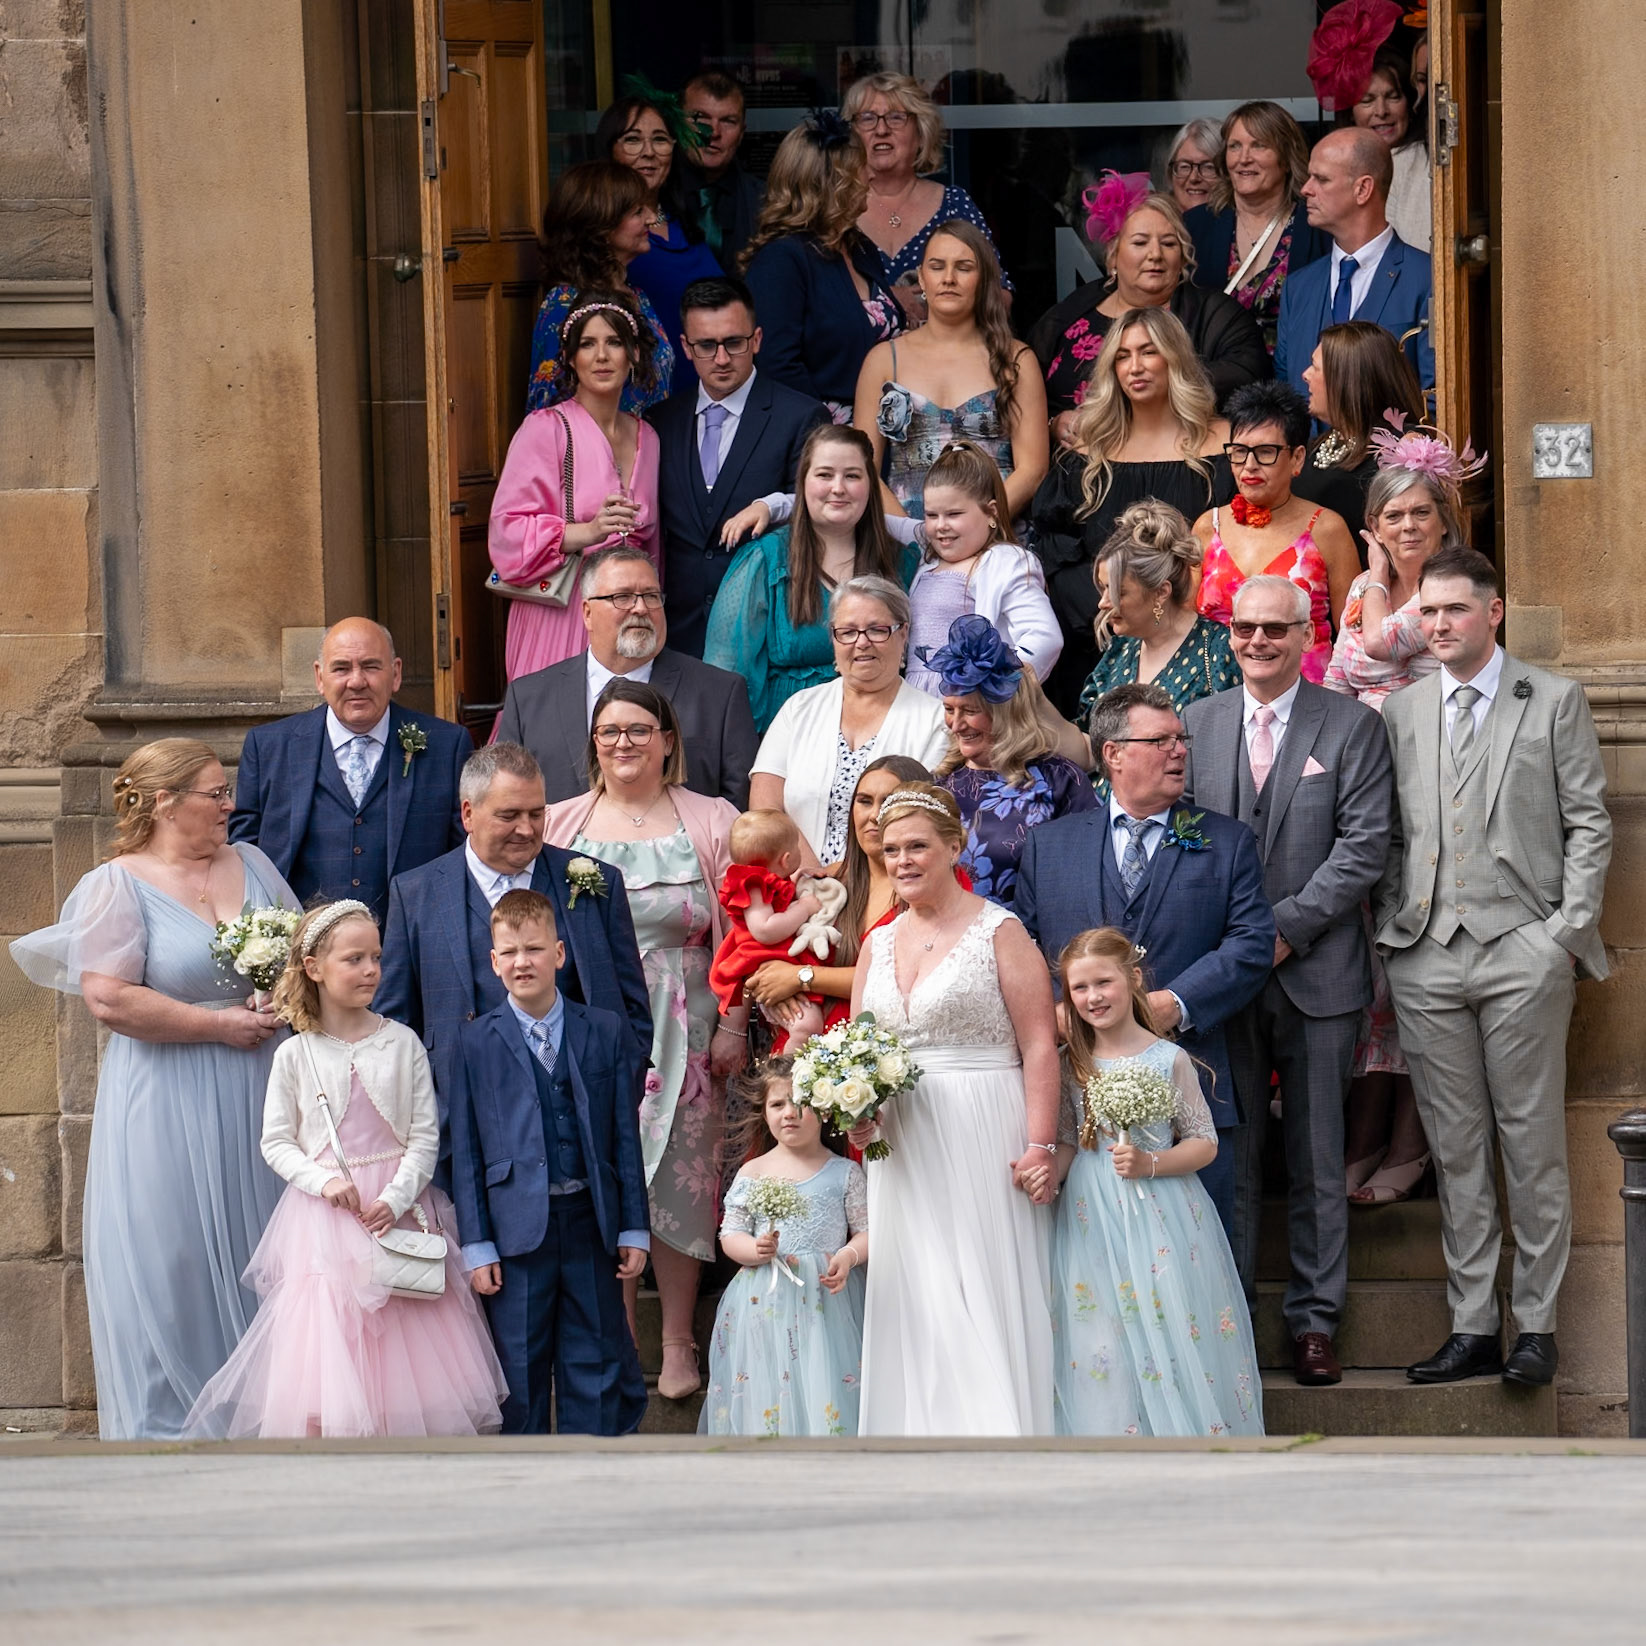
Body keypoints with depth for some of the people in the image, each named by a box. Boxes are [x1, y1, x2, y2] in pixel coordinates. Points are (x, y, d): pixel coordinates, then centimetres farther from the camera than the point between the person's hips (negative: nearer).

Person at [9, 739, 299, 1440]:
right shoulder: (118, 885, -8)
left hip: (254, 1105, 5)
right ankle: (168, 1428, 8)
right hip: (165, 1112, -5)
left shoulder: (250, 865, 10)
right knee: (170, 1262, -1)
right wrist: (222, 1025, -15)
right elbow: (110, 1000, -18)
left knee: (251, 1258, 8)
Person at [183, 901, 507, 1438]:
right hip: (326, 1214, -1)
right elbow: (276, 1142, 2)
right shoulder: (296, 1056, 0)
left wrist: (396, 1197, -13)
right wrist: (324, 1181, -14)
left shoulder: (402, 1044, 2)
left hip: (398, 1207, 1)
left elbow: (425, 1136, 1)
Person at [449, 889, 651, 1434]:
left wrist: (634, 1229, 3)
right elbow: (465, 1148, 1)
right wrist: (476, 1245, -3)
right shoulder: (476, 1042, 1)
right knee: (518, 1371, 5)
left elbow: (625, 1136, 6)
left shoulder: (607, 1032, 5)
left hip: (591, 1225, 1)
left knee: (595, 1368, 6)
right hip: (517, 1225, -1)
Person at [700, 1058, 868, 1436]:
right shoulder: (752, 1174, 7)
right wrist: (756, 1249, -13)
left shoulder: (844, 1173, 5)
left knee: (826, 1394, -10)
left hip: (828, 1302, -1)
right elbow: (730, 1235, 7)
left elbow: (866, 1230, 5)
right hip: (766, 1302, 1)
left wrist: (848, 1256, -15)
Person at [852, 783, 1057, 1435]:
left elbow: (1039, 1046, -8)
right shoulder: (878, 945, 15)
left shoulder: (999, 932, -2)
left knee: (987, 1295, -7)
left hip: (981, 1139, -5)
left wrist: (1040, 1145, -17)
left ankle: (998, 1436, -6)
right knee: (914, 1302, 2)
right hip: (902, 1146, 5)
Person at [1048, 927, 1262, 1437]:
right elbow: (1068, 1142, 11)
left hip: (1158, 1217, -3)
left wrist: (1149, 1163, -16)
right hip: (1091, 1218, 3)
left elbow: (1204, 1143, 0)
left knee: (1168, 1325, -6)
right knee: (1102, 1341, -2)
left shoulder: (1168, 1060, -3)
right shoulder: (1072, 1065, 6)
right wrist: (1048, 1173, -9)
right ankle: (1115, 1438, 5)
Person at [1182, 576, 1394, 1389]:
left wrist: (1286, 928, -13)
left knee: (1318, 1158, 4)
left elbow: (1362, 846, -6)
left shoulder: (1352, 726, 1)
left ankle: (1314, 1318, 10)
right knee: (1228, 1152, 3)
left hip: (1316, 972, -2)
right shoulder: (1195, 724, 10)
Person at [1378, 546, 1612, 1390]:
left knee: (1532, 1144, -1)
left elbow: (1588, 823, 2)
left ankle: (1534, 1324, 5)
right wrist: (1392, 935, 5)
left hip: (1523, 952, -3)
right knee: (1455, 1147, 5)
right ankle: (1472, 1327, 10)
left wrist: (1569, 932, -6)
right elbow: (1391, 837, 14)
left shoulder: (1554, 703, 4)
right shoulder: (1401, 712, 13)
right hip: (1427, 959, 3)